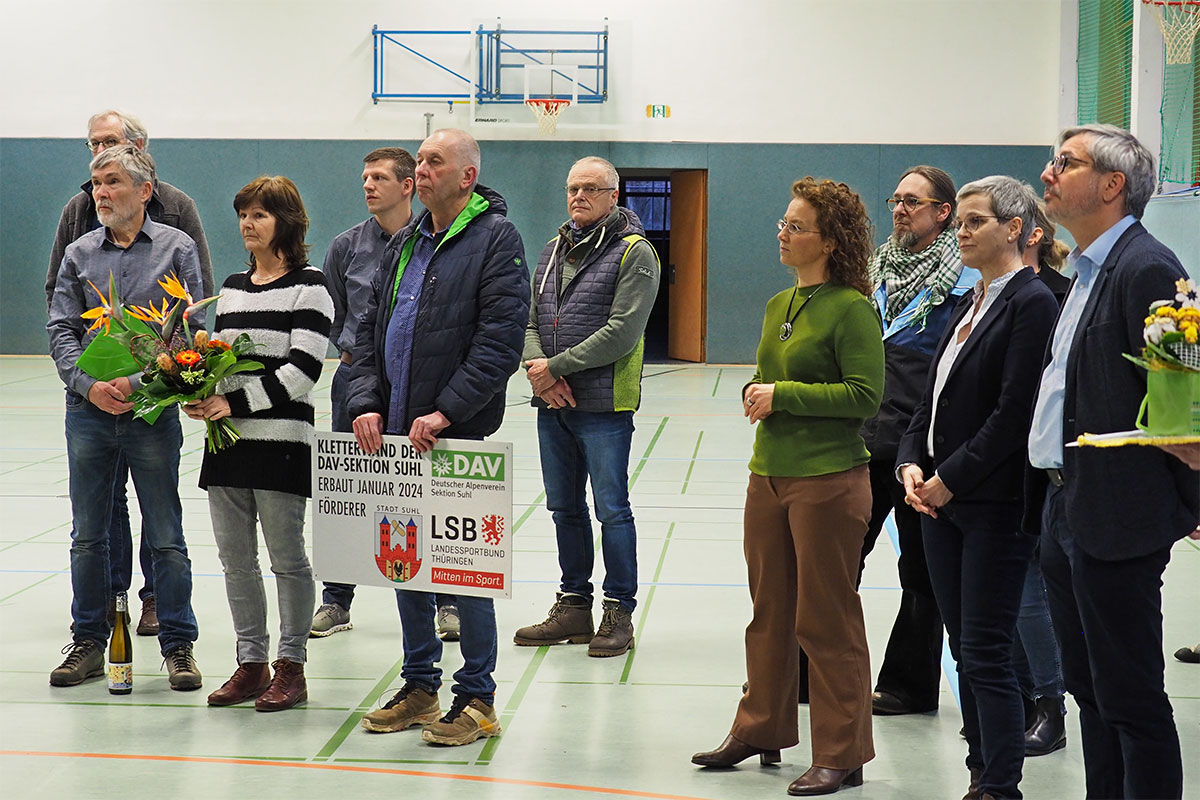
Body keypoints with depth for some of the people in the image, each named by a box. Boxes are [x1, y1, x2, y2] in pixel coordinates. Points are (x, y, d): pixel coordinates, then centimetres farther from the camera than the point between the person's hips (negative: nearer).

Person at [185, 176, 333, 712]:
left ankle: (291, 667, 10)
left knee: (286, 557, 0)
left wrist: (236, 403, -18)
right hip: (228, 440, 7)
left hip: (282, 440, -7)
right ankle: (251, 664, 19)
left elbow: (302, 370, -14)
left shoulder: (308, 286, -6)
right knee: (235, 558, 9)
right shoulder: (232, 287, 16)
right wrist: (201, 397, -1)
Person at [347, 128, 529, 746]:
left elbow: (499, 341, -15)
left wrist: (443, 413, -20)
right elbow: (370, 331, 17)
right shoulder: (404, 246, 17)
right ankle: (419, 686, 24)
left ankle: (476, 698, 8)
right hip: (395, 434, 7)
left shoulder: (496, 240, -6)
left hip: (457, 436, -7)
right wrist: (367, 404, 1)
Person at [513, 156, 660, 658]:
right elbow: (530, 319, 12)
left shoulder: (634, 252, -7)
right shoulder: (554, 249, 15)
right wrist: (537, 367, -8)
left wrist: (556, 367, -16)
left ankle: (619, 612, 7)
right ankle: (573, 606, 23)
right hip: (552, 403, 7)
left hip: (604, 405, -7)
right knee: (565, 508, 13)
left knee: (611, 509, -2)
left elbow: (622, 331, -16)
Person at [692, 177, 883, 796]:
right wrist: (756, 393, 2)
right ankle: (760, 729, 30)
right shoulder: (779, 305, 12)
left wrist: (784, 395, -16)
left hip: (828, 479, -8)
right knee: (769, 610, 16)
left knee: (826, 619, 0)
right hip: (769, 473, 8)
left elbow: (865, 394, -18)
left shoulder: (851, 308, -12)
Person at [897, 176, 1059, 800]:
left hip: (994, 502, -8)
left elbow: (1015, 411, -18)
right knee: (965, 649, 12)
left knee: (986, 654, -6)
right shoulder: (968, 305, 15)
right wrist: (912, 465, 0)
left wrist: (950, 479, -15)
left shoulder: (1032, 303, -11)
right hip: (941, 497, 8)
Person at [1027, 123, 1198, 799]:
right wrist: (1052, 498, 15)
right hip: (1065, 511, 10)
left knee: (1131, 697, -1)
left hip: (1116, 517, -10)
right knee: (1091, 690, 17)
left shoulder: (1146, 267, -16)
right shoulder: (1088, 270, 15)